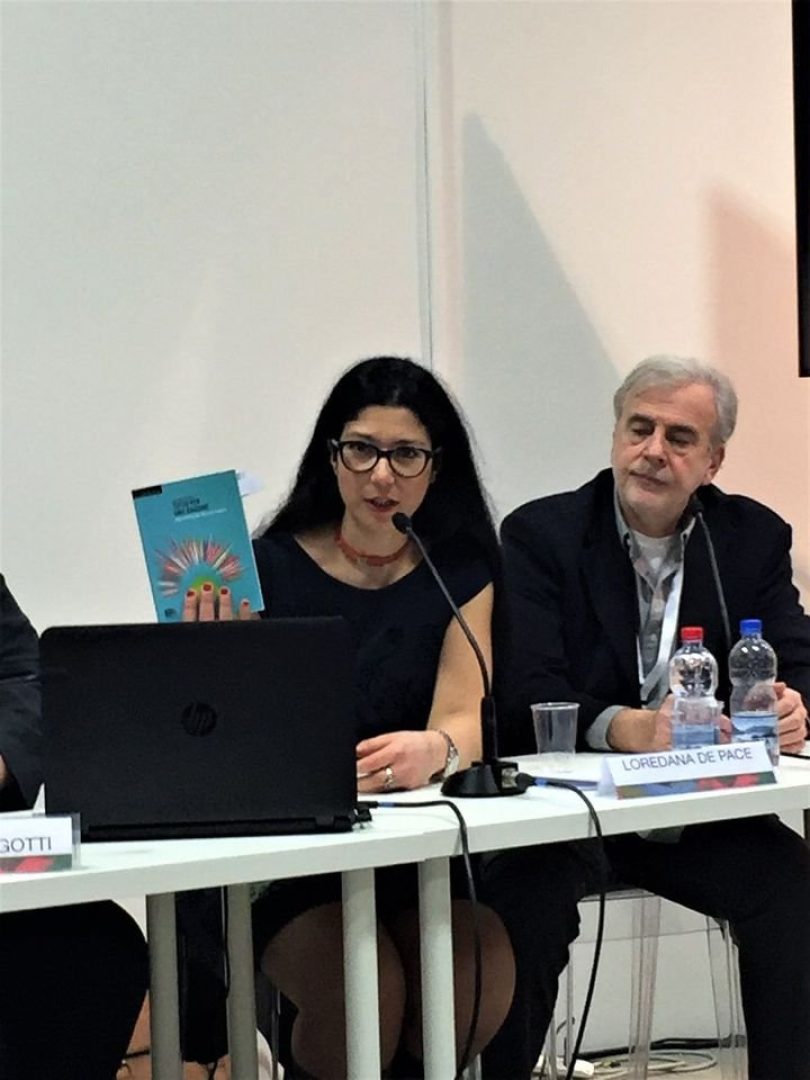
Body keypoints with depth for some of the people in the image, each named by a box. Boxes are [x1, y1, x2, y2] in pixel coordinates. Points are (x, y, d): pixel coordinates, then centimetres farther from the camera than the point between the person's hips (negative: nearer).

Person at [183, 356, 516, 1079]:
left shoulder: (461, 573, 7)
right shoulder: (271, 566, 1)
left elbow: (464, 718, -8)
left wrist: (434, 750, -32)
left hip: (419, 849, 2)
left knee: (485, 971, -27)